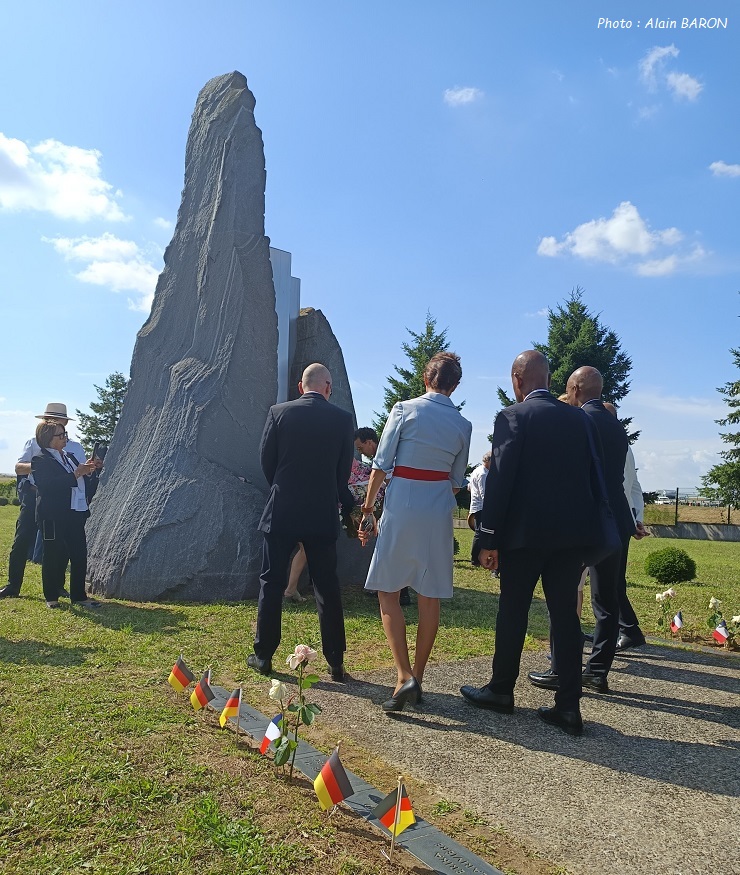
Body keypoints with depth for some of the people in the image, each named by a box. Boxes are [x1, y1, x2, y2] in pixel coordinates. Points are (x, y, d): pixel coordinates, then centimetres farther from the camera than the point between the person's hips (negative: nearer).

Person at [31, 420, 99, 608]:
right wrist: (75, 474, -23)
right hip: (53, 517, -7)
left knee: (80, 556, 7)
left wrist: (87, 471, 4)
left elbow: (79, 483, 24)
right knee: (54, 557, 3)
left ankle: (79, 596, 16)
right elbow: (48, 485, -22)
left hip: (75, 515, 8)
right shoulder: (41, 460, -8)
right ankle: (51, 597, 17)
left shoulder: (69, 458, 18)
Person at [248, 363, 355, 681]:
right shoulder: (342, 419, -3)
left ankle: (263, 656, 18)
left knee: (271, 583, 10)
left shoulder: (279, 412, -4)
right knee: (327, 587, 9)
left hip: (281, 512, 0)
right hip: (323, 515, 1)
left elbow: (265, 461, 2)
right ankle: (336, 662, 15)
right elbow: (344, 471, 3)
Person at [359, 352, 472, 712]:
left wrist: (368, 510, 0)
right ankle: (417, 678, 19)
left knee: (388, 591, 7)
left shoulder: (404, 409, -6)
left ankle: (405, 676, -4)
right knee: (430, 597, 10)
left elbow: (381, 464, -8)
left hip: (401, 507, -3)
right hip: (439, 511, 3)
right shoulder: (462, 425, 4)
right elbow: (456, 480, 10)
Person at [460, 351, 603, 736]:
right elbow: (590, 476, 11)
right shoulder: (578, 418, 9)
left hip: (526, 531, -5)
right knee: (565, 613, 9)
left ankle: (501, 690, 24)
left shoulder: (512, 416, -8)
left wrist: (489, 538, -8)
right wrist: (586, 528, 16)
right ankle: (568, 706, 13)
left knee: (512, 610, 9)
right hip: (572, 531, 5)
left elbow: (499, 480, -13)